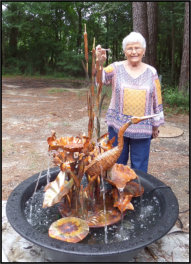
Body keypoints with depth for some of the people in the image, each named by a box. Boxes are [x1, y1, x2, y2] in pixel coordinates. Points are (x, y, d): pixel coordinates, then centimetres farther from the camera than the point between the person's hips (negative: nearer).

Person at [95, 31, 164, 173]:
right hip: (118, 125, 0)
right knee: (117, 163, 15)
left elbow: (157, 100, 7)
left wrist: (156, 125, 8)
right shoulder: (117, 68, 0)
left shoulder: (151, 72, 3)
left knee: (140, 167, 13)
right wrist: (99, 62, -39)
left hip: (142, 128, 1)